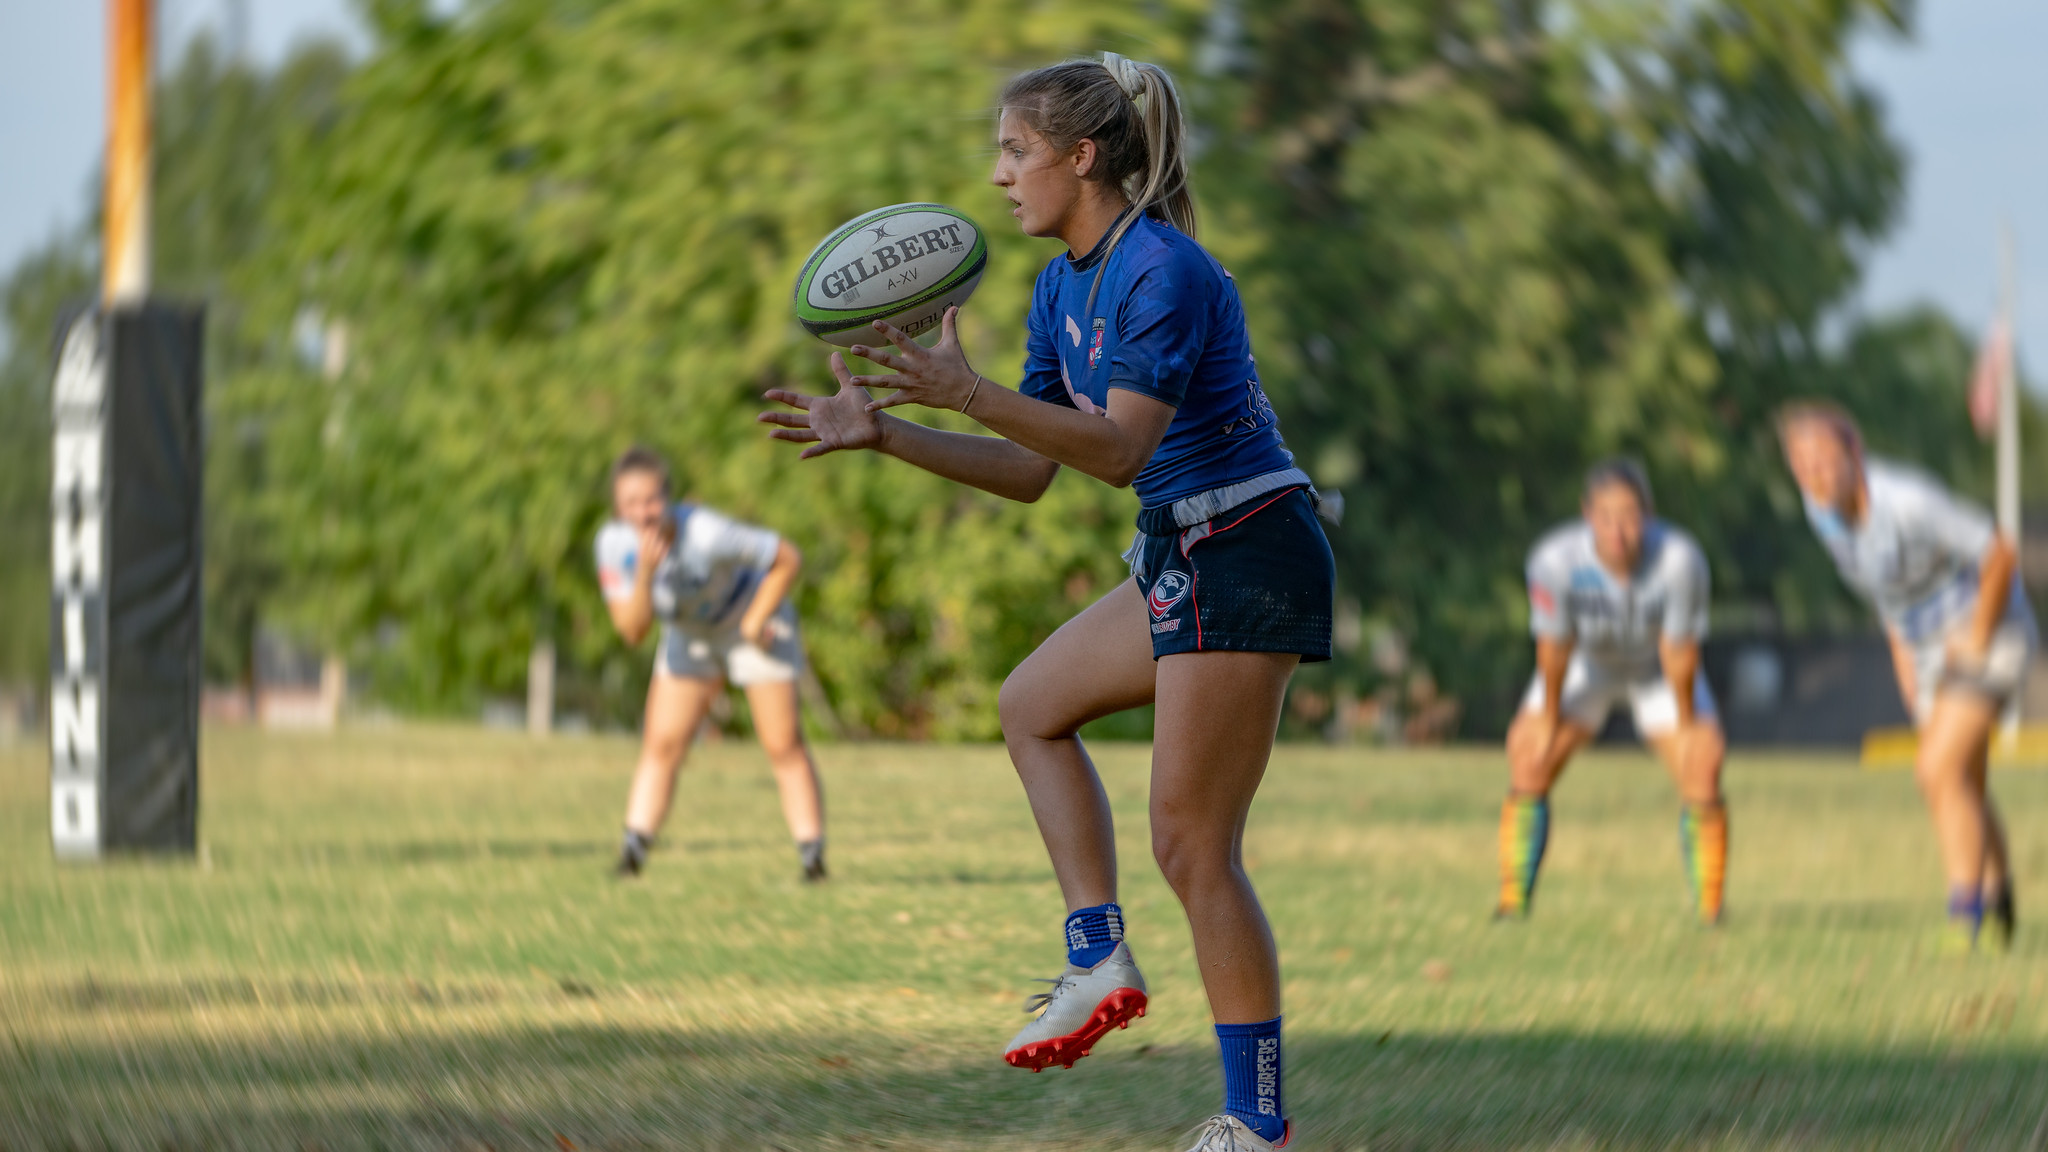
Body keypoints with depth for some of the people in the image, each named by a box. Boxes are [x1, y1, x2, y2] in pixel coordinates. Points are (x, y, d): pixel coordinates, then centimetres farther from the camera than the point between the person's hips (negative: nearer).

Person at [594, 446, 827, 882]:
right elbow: (631, 630, -26)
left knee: (783, 745, -6)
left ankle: (813, 858, 0)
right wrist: (645, 575, -41)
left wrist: (754, 622, -22)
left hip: (749, 619, -4)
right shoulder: (615, 544, -24)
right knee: (661, 744, -3)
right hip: (689, 632, 4)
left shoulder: (706, 534, -38)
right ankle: (633, 852, -2)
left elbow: (787, 559, -26)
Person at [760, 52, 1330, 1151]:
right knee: (1032, 704, 25)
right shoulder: (1062, 287, 10)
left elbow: (1121, 446, -28)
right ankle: (1099, 959, 17)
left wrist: (968, 391, -35)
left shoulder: (1164, 273, -19)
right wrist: (884, 432, 4)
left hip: (1247, 558, -10)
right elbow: (1030, 469, 13)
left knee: (1192, 845, -8)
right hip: (1182, 560, 10)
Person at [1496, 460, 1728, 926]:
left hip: (1658, 671, -1)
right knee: (1528, 761, -11)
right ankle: (1513, 903, -2)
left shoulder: (1680, 560, -37)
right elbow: (1553, 646, -20)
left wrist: (1686, 725, -13)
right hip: (1587, 664, 1)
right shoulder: (1554, 559, -35)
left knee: (1703, 768, -13)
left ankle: (1709, 908, -2)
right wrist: (1548, 717, -8)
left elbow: (1679, 649, -25)